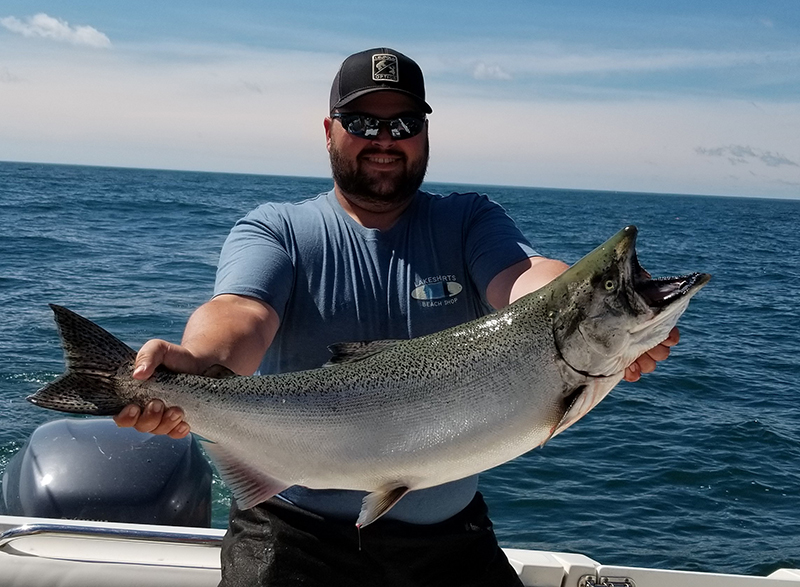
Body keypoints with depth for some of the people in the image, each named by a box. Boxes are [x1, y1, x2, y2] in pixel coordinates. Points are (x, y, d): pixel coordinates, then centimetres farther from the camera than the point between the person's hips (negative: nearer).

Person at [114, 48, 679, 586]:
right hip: (296, 526, -2)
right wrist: (195, 363, -45)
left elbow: (525, 278, -17)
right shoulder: (276, 230, -2)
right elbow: (242, 314, -21)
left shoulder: (470, 221, 3)